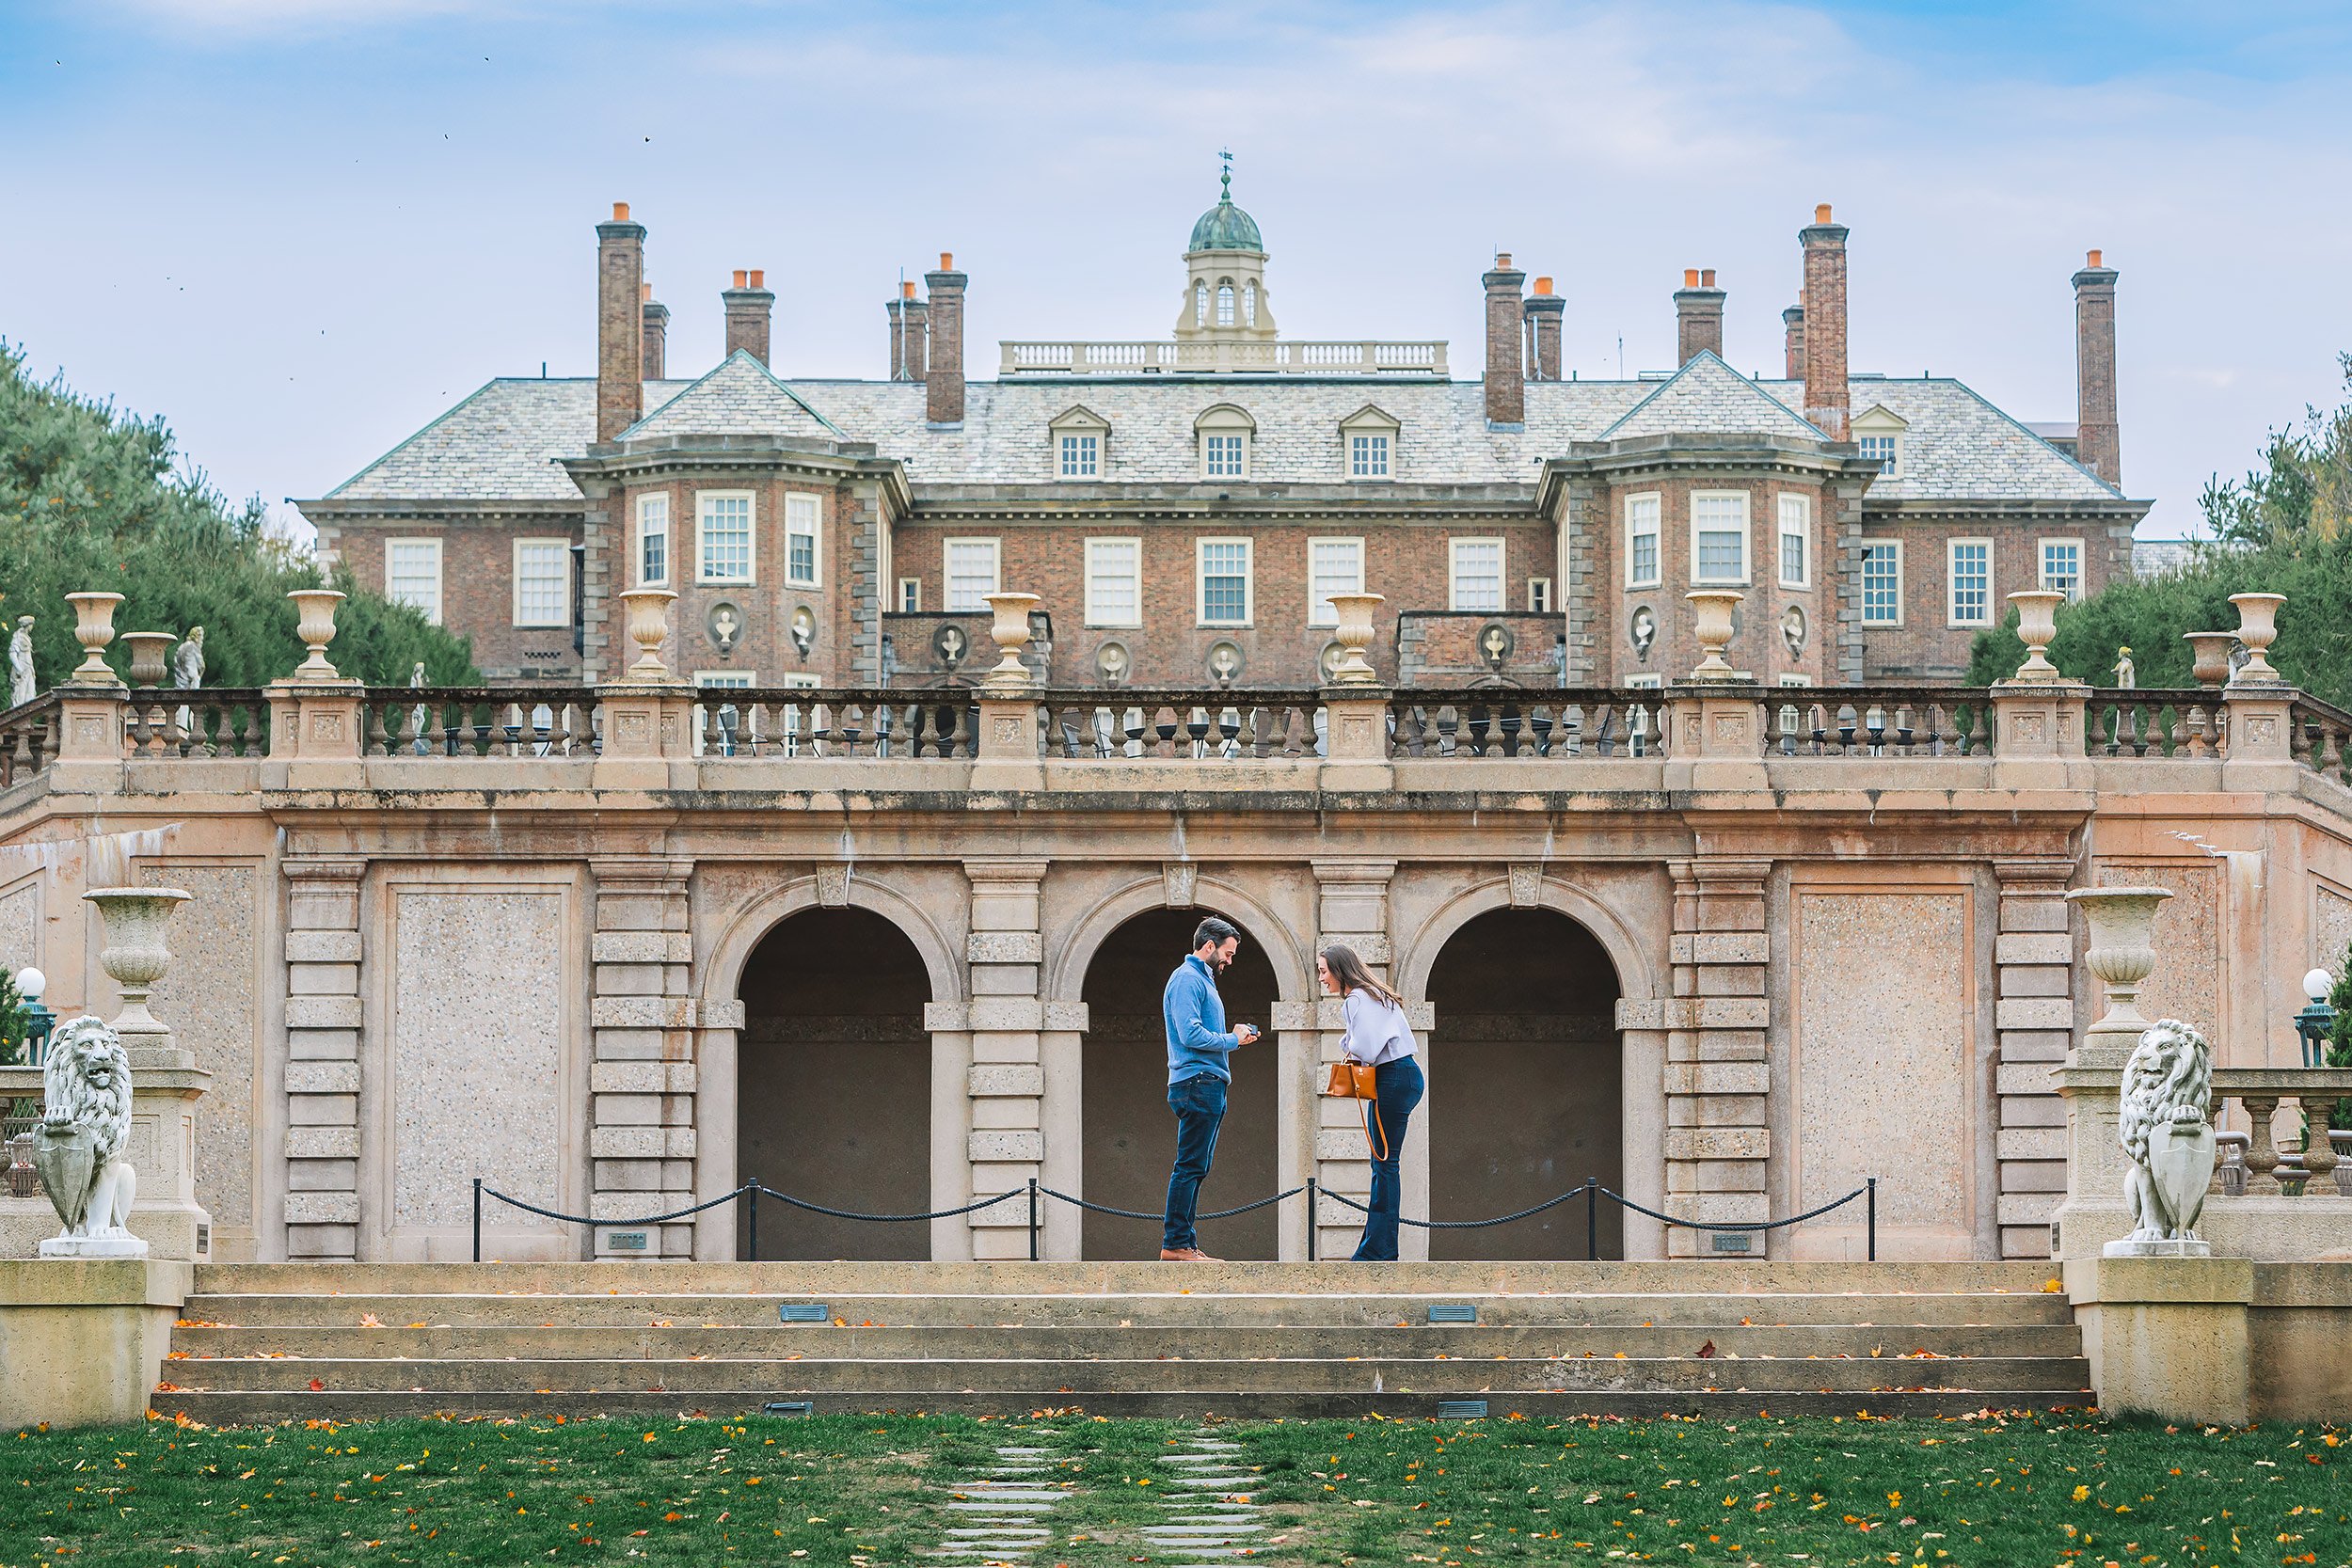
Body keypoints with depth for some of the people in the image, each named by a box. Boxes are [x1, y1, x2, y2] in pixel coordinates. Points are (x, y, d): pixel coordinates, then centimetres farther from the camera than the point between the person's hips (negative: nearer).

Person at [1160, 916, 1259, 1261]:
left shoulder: (1202, 979, 24)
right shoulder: (1187, 979, -9)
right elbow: (1191, 1035, -19)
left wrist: (1233, 1036, 10)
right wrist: (1233, 1040, -9)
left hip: (1208, 1087, 11)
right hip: (1197, 1083, -11)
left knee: (1195, 1168, 10)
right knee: (1191, 1166, -11)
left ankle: (1184, 1244, 11)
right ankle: (1175, 1244, -11)